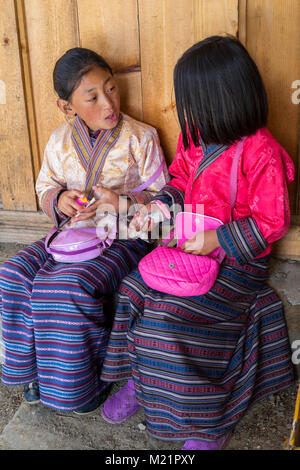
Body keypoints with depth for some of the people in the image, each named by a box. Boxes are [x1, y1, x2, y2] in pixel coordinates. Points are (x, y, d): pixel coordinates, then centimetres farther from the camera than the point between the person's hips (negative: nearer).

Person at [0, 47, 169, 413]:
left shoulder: (140, 137, -5)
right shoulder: (60, 141, 6)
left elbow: (160, 196, -3)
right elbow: (45, 186, 16)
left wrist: (121, 204, -21)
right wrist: (58, 199, -9)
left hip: (123, 237, -5)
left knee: (67, 287, -27)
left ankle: (80, 381, -1)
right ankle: (33, 366, 8)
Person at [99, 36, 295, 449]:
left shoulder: (262, 155, -19)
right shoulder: (195, 136, 4)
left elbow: (271, 223, -15)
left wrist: (218, 240, -22)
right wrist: (159, 207, -2)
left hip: (236, 261, -7)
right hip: (190, 245, 7)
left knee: (172, 315, -21)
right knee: (134, 291, -8)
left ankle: (210, 423, 4)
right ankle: (137, 382, 12)